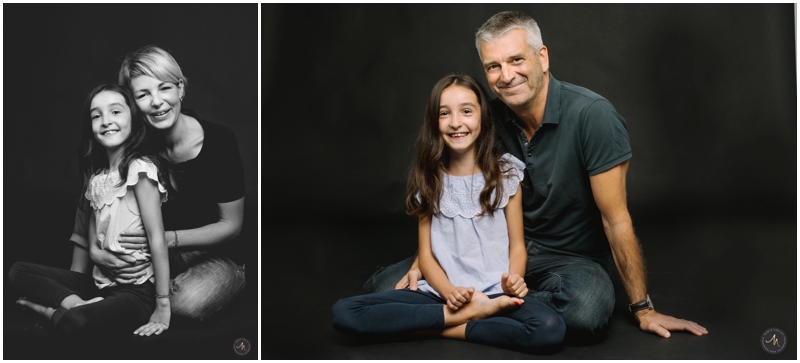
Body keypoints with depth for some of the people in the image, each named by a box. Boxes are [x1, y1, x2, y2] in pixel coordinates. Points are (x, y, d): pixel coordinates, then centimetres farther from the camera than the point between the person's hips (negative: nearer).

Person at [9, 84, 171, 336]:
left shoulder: (139, 167, -13)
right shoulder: (96, 175, 10)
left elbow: (157, 237, -16)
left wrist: (163, 306, -17)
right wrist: (96, 252, -8)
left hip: (136, 290, -8)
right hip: (100, 282, 8)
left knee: (71, 323, -34)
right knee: (18, 271, 3)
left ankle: (52, 310, -4)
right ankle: (79, 304, -12)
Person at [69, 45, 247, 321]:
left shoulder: (219, 141, -19)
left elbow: (231, 225, -13)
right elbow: (89, 203, -4)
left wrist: (167, 238, -25)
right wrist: (94, 251, -24)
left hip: (210, 255, -3)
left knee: (189, 303, -37)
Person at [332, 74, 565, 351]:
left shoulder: (506, 173, 5)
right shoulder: (429, 181, 9)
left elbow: (516, 245, 6)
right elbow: (426, 254, 6)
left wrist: (513, 280, -16)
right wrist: (450, 292, -13)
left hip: (494, 293, -1)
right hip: (440, 293, 2)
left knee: (550, 329, -34)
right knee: (342, 312, -20)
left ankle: (444, 328, -15)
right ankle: (469, 315, -16)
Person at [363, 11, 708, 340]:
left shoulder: (592, 114, -19)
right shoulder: (489, 116, -3)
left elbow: (616, 219, -16)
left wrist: (643, 310, -10)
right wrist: (422, 259, -7)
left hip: (570, 257, -3)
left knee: (587, 310, -41)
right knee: (382, 286, -13)